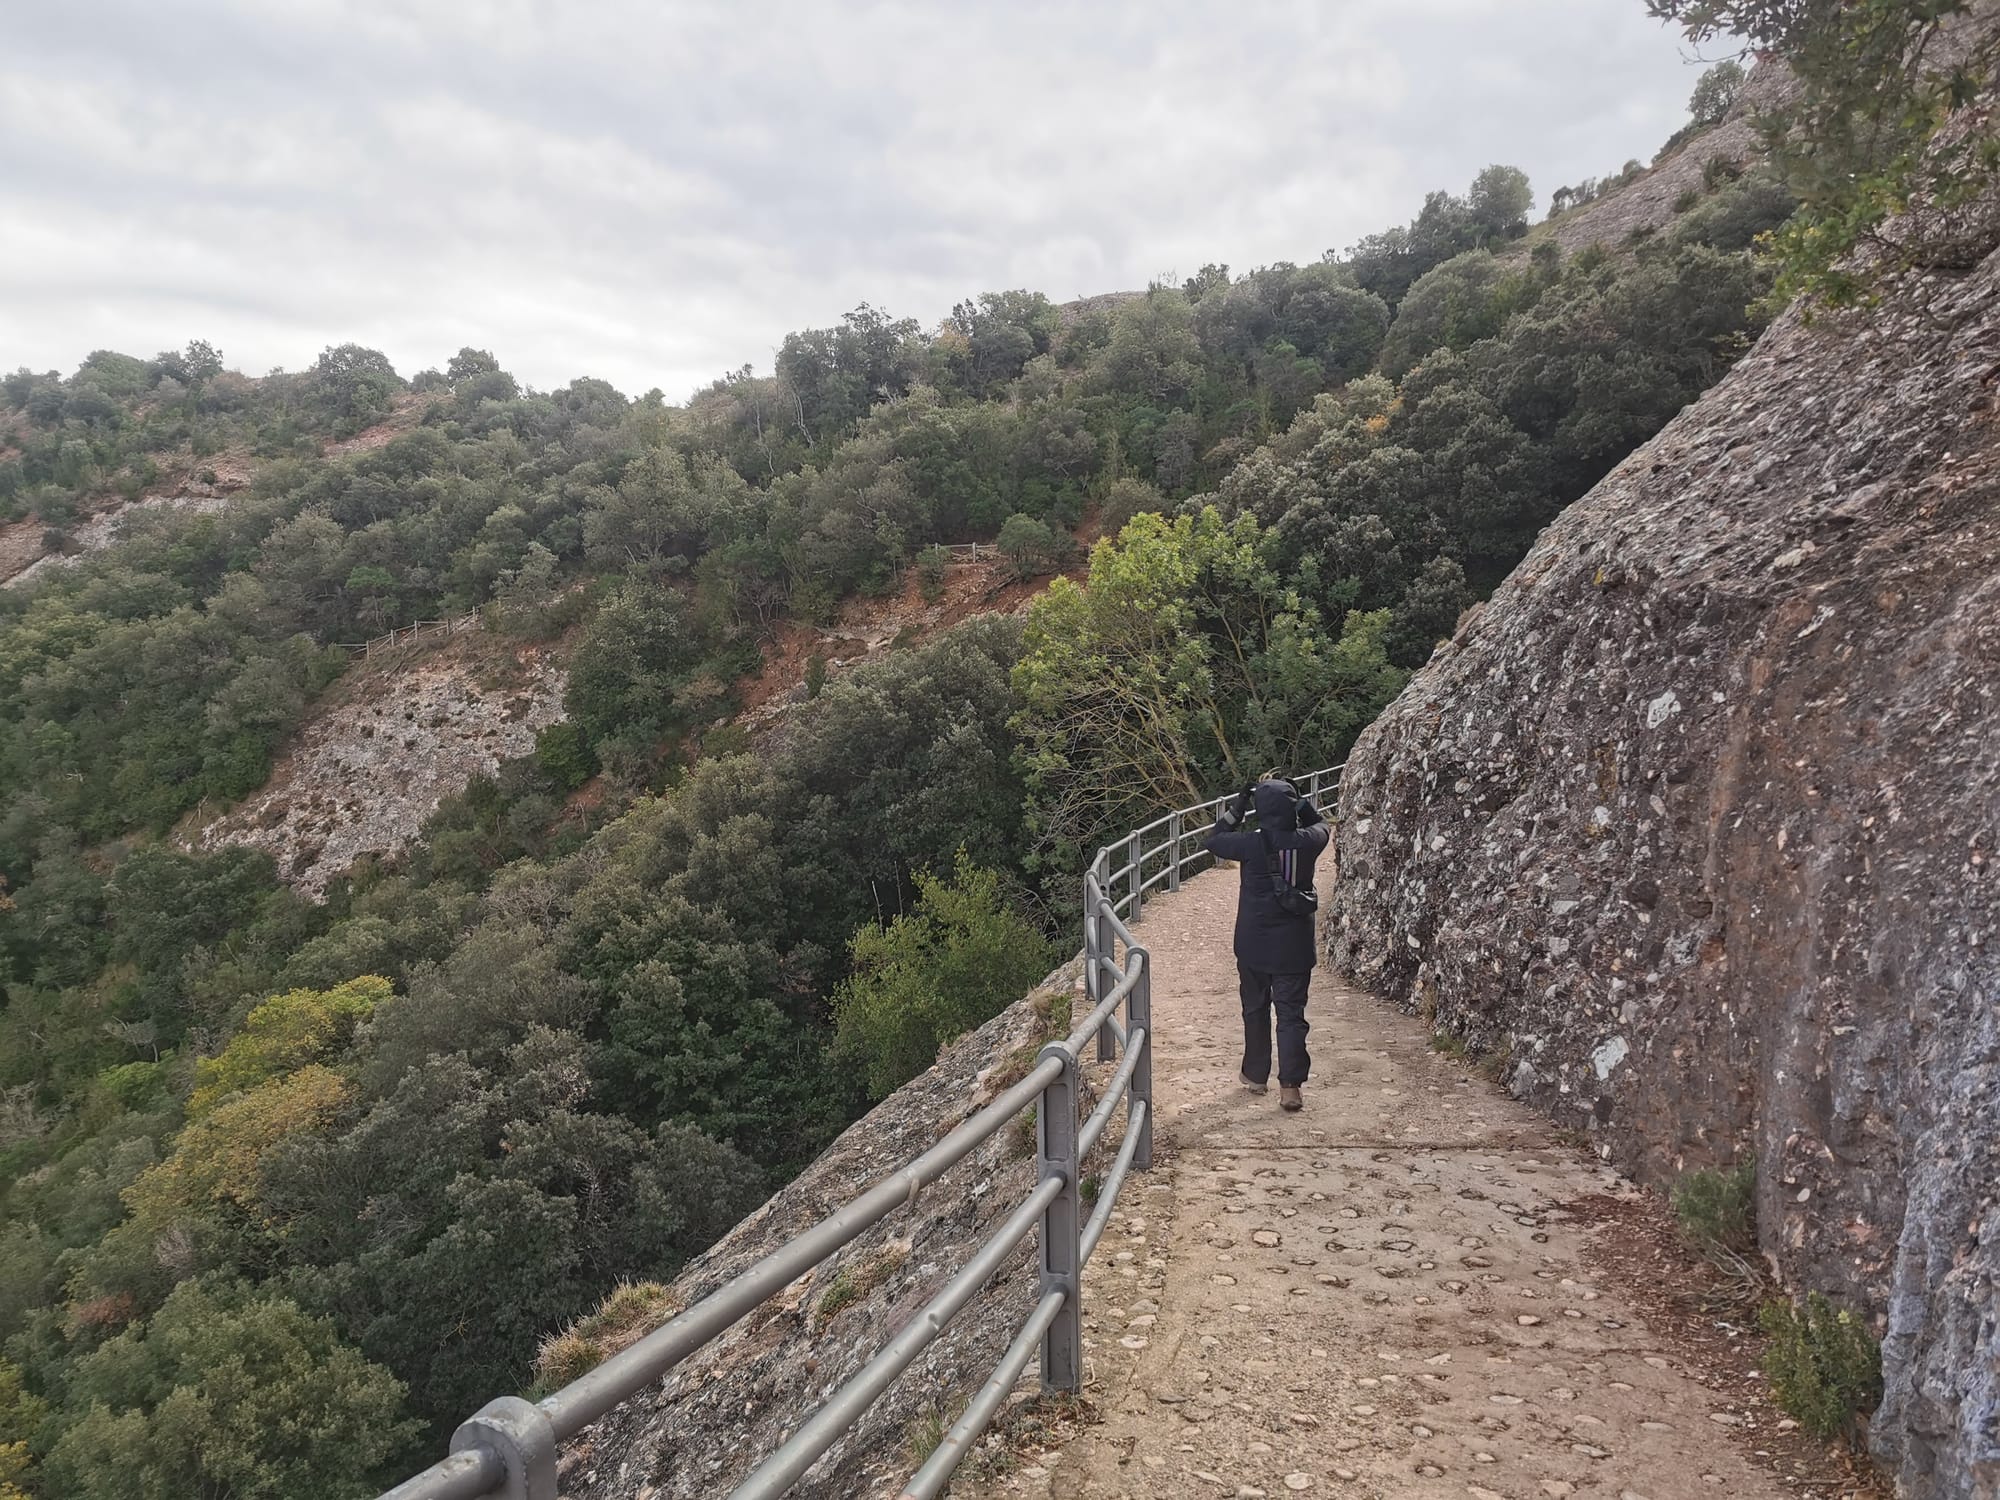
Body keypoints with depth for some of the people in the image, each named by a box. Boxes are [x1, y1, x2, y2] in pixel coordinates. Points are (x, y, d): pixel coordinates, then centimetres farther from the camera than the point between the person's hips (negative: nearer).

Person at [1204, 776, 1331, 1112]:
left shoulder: (1251, 844, -15)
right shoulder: (1306, 843, -8)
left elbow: (1213, 841, 4)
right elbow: (1321, 825, 17)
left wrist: (1235, 809, 6)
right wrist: (1298, 803, 12)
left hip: (1253, 946, -1)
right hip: (1294, 947, 1)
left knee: (1255, 1010, 17)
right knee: (1291, 1014, 3)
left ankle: (1256, 1075, 29)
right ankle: (1290, 1086, -5)